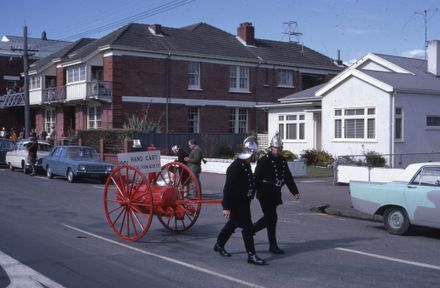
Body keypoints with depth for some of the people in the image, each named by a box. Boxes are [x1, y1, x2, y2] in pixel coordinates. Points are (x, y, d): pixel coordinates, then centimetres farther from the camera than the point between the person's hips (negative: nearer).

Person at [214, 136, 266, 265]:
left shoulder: (246, 165, 9)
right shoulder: (235, 167, -22)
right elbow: (228, 188, -26)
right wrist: (226, 207, -28)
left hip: (243, 202, 10)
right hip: (236, 203, -10)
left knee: (232, 224, 22)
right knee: (247, 227, -9)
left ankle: (219, 245, 39)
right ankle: (251, 255, -3)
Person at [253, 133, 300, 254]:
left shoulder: (283, 160, 11)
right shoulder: (264, 160, -9)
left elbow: (288, 177, 15)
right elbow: (257, 177, -10)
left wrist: (295, 191, 8)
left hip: (275, 194, 7)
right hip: (265, 194, -7)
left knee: (268, 217, 13)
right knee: (272, 218, -6)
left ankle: (250, 230, 34)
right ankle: (273, 245, 6)